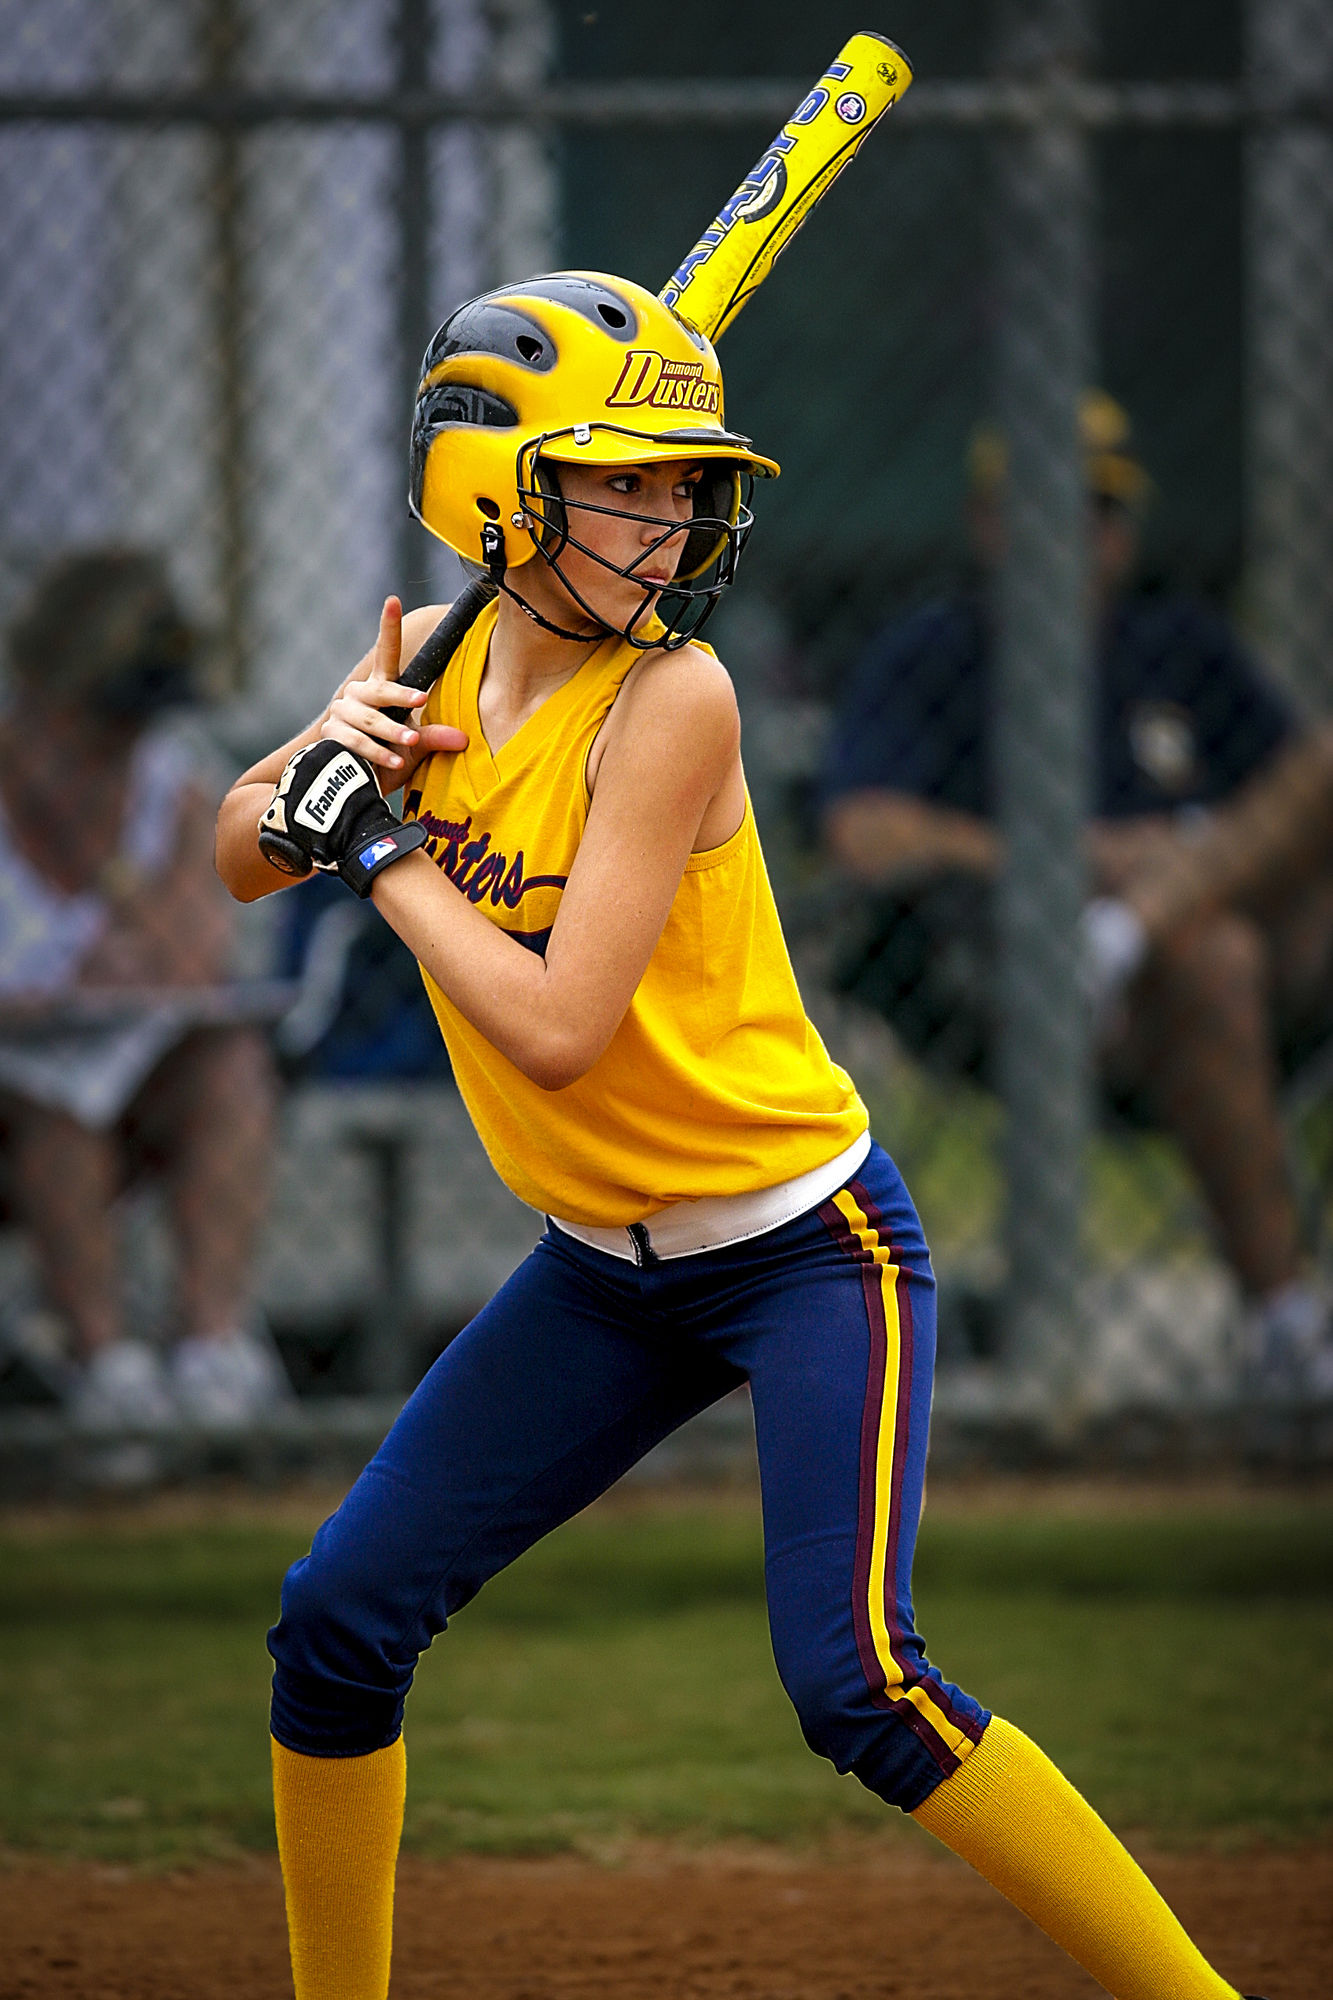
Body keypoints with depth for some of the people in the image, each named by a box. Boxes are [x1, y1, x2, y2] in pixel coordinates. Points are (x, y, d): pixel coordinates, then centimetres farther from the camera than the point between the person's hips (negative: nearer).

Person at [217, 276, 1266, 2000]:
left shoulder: (669, 700, -21)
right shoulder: (435, 660, -1)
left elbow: (557, 1030, -26)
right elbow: (246, 858, 12)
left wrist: (380, 844, -17)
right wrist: (310, 774, -10)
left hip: (807, 1254, -7)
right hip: (606, 1274, 7)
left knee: (853, 1685, -20)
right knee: (337, 1624, 4)